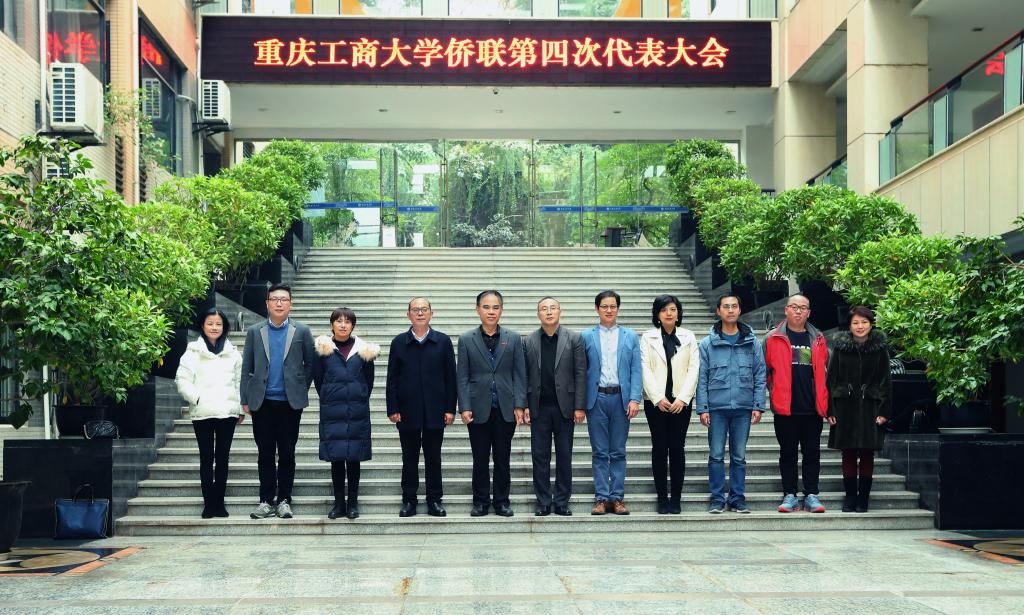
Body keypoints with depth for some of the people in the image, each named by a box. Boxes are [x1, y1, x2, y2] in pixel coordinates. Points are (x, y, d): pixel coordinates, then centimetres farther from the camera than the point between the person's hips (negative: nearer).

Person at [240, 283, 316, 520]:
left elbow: (311, 364, 9)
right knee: (265, 454, 5)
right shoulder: (254, 332, 7)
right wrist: (245, 400, 2)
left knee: (287, 454, 4)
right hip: (262, 403, 1)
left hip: (290, 403, -1)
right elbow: (246, 368, 7)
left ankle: (284, 500, 12)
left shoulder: (302, 331, 4)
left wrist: (301, 390, 2)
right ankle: (266, 500, 11)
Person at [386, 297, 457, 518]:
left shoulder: (443, 341, 4)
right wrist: (392, 409, -3)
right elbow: (392, 379, 4)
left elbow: (450, 377, 3)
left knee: (433, 458, 5)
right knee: (409, 458, 6)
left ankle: (434, 500, 14)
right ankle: (409, 501, 13)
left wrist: (450, 408, -2)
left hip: (435, 411, 0)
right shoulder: (399, 343, 5)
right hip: (408, 412, 0)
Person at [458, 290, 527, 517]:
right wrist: (464, 408, -7)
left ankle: (502, 501, 16)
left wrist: (519, 405, -5)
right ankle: (480, 502, 15)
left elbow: (520, 375, 3)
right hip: (479, 409, 0)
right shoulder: (467, 340, 3)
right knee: (480, 459, 5)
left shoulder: (513, 339, 5)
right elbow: (462, 377, 1)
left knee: (503, 459, 6)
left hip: (505, 409, 1)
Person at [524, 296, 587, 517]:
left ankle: (562, 502, 12)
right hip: (539, 408, 1)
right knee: (540, 456, 3)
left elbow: (580, 373, -2)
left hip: (564, 406, -1)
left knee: (564, 456, 4)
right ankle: (543, 502, 11)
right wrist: (524, 405, -3)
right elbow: (525, 375, 4)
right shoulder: (529, 341, 5)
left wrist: (579, 407, -7)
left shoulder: (574, 338, 0)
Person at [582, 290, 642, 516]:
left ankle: (617, 498, 10)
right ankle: (601, 498, 7)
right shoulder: (587, 337, 7)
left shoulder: (630, 336, 9)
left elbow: (636, 371, 5)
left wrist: (634, 399, -6)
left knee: (618, 452, 5)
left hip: (621, 398, 1)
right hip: (596, 398, -1)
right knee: (600, 452, 3)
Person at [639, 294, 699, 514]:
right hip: (656, 401, 0)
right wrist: (658, 398, -10)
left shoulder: (688, 337, 10)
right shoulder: (648, 337, 7)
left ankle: (676, 499, 4)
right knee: (659, 448, -1)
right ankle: (662, 498, 5)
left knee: (677, 448, -2)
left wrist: (682, 398, -8)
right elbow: (645, 369, -1)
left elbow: (693, 369, 3)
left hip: (681, 401, 1)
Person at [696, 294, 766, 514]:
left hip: (743, 407, 1)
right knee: (716, 456, 1)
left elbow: (760, 376, 7)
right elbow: (701, 378, 2)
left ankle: (738, 498, 15)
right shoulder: (707, 344, 3)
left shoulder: (752, 343, 7)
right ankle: (717, 499, 9)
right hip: (717, 407, -1)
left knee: (739, 456, 7)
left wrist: (758, 406, -1)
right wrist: (702, 408, -5)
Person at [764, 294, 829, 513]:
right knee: (788, 452, 5)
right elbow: (764, 370, 8)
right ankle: (790, 495, 12)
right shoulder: (773, 338, 4)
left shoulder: (818, 339, 11)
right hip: (785, 408, -2)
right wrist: (774, 394, 3)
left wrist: (824, 401, 9)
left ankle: (812, 495, 11)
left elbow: (825, 370, 17)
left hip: (813, 408, 2)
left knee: (812, 452, 5)